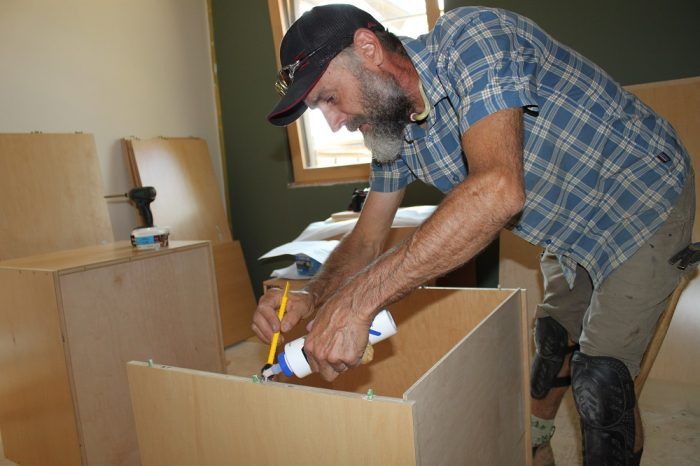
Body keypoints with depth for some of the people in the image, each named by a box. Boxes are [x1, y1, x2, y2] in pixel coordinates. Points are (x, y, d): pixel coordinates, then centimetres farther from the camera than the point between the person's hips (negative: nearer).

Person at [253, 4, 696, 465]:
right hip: (574, 227, 8)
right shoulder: (392, 125, -7)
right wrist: (312, 297, -24)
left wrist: (357, 301, -50)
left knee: (599, 379, -12)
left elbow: (498, 189, -48)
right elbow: (367, 240, -3)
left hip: (645, 201, -7)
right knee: (554, 338, 21)